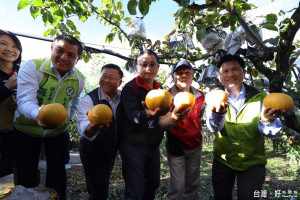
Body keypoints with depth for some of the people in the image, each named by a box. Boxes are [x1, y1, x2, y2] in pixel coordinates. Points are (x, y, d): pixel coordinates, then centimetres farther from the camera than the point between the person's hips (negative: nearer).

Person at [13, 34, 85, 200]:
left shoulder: (79, 79, -7)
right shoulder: (32, 67, -19)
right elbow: (25, 99, -31)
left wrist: (66, 119, 8)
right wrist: (39, 116, -51)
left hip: (58, 131, 2)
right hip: (26, 129, -1)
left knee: (57, 175, 10)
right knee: (25, 177, 9)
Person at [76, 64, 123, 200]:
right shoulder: (89, 99, -18)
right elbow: (84, 129, -32)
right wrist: (93, 127, -54)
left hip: (112, 152, 5)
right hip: (92, 152, -4)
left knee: (103, 184, 24)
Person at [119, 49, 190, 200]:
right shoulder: (130, 88, -12)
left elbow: (163, 120, 4)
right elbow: (133, 115, -28)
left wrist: (173, 116, -19)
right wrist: (148, 113, -49)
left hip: (154, 146, 6)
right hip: (133, 146, -6)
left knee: (153, 184, 20)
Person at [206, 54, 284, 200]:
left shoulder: (260, 97, -8)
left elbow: (271, 132, -17)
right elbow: (214, 127, -25)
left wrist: (267, 120, -40)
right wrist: (217, 113, -47)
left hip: (253, 164, -1)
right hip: (222, 162, 2)